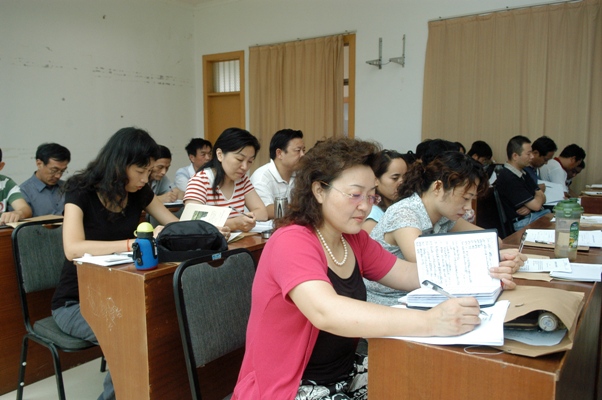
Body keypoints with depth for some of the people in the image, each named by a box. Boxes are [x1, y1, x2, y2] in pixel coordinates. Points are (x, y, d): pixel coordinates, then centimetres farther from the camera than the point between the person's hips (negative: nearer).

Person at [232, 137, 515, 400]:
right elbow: (327, 313, -38)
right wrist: (429, 322, -42)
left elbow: (411, 275, 2)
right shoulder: (292, 242, -23)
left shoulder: (354, 241, 2)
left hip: (343, 375, 8)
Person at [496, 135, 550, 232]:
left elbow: (542, 198, 13)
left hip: (535, 214, 9)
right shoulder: (507, 178, -19)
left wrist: (529, 206, -10)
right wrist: (538, 196, 9)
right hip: (523, 222, -9)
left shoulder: (523, 173, 15)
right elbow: (536, 205, -16)